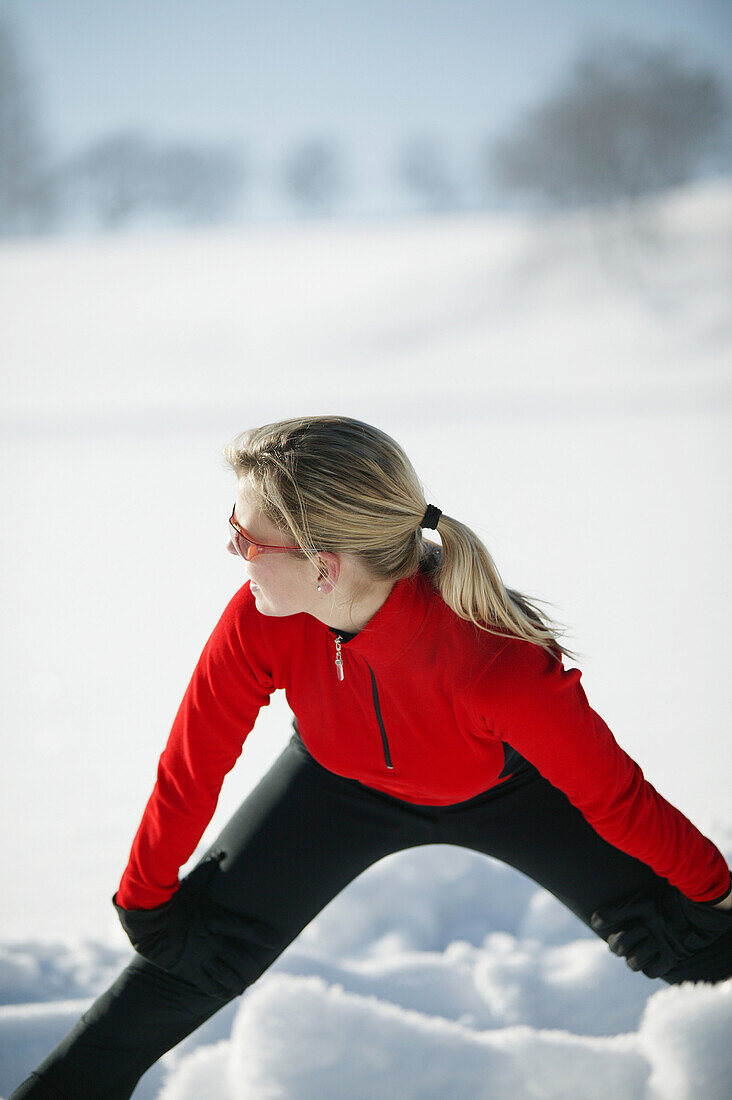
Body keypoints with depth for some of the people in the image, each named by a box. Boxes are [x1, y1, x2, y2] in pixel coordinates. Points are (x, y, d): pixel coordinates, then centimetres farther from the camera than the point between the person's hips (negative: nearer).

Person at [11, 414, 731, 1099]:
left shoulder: (497, 661, -45)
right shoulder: (261, 622, -35)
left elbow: (608, 791, -30)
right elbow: (194, 762, -17)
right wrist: (145, 897, -5)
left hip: (505, 789, -2)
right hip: (345, 781, 2)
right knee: (199, 945, -3)